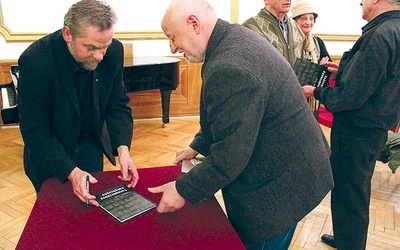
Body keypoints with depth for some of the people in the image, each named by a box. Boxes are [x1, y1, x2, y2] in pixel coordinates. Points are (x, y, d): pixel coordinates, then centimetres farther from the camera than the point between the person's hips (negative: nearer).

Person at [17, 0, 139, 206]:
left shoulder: (114, 51, -19)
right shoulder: (34, 60, -29)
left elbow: (117, 105, -11)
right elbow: (34, 131, -24)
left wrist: (123, 149, -25)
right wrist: (71, 172, -34)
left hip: (91, 146, 3)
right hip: (49, 153, -2)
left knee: (92, 205, 19)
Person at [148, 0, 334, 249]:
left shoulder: (230, 68, -31)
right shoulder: (237, 36, 3)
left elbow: (231, 155, -28)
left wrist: (184, 190, -17)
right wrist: (198, 145, 15)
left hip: (278, 187, -10)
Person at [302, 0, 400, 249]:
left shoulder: (380, 35, -22)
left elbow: (350, 96, -24)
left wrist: (316, 92, -9)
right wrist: (345, 70, 12)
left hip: (357, 131, -11)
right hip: (374, 126, 11)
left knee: (348, 196, 4)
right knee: (356, 190, 24)